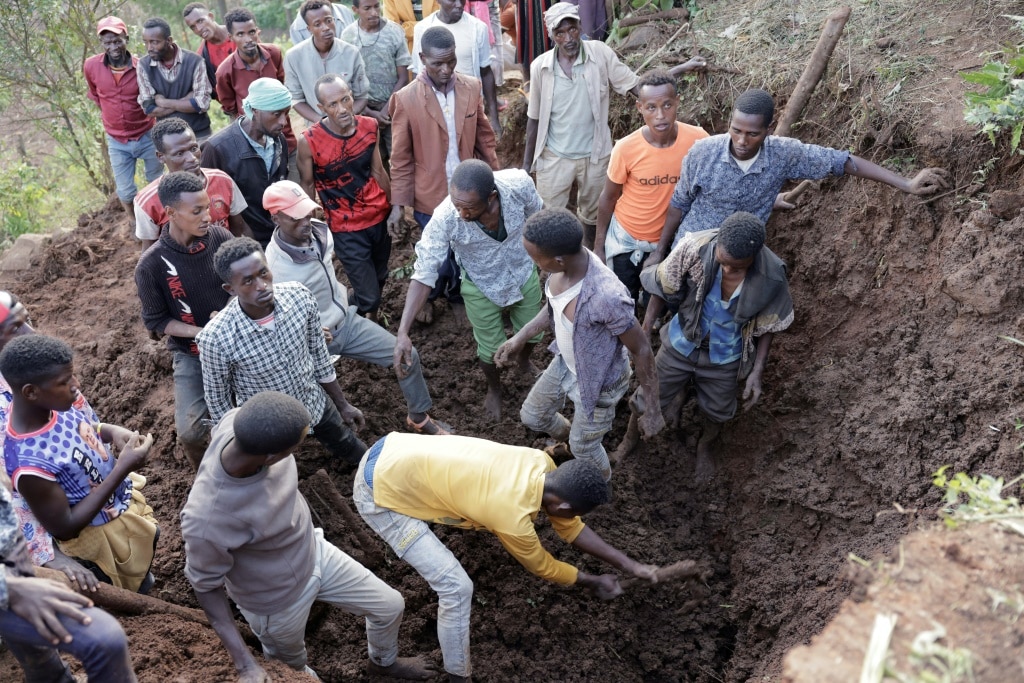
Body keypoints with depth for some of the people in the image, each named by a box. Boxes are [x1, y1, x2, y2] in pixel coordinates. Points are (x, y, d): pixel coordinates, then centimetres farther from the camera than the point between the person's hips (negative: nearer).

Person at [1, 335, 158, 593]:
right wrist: (122, 468, -35)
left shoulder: (58, 401, -20)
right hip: (100, 538, -7)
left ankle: (140, 581, 65)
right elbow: (64, 528, -28)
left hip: (126, 499, 7)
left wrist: (113, 432, -20)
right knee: (128, 595, 23)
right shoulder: (29, 463, -40)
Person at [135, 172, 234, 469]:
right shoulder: (151, 265, -19)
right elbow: (155, 320, -8)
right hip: (192, 354, -2)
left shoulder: (221, 238, -13)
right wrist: (201, 333, -22)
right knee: (190, 432, -9)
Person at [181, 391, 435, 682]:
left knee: (391, 606, 20)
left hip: (314, 553, 5)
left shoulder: (238, 421, -29)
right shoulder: (208, 521, -43)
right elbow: (206, 584, -22)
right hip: (277, 602, -5)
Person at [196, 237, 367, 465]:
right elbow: (217, 398, -15)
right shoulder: (216, 338, -34)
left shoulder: (299, 296, -24)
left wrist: (343, 404, 4)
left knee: (350, 448, 28)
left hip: (315, 403, 4)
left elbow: (319, 353, -6)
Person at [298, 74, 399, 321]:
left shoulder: (369, 126, -8)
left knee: (380, 279, 21)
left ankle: (372, 319, 47)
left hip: (380, 217, 5)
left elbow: (378, 170, 5)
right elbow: (308, 186, -6)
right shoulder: (309, 141, -20)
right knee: (368, 295, -2)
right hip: (346, 229, -4)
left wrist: (394, 206, 6)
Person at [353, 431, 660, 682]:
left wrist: (629, 564, 12)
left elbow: (569, 528, 11)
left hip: (391, 451, 8)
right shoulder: (512, 516, -25)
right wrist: (594, 583, 13)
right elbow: (542, 566, -3)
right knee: (456, 587, -8)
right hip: (379, 491, -8)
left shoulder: (541, 462, -5)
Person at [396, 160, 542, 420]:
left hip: (524, 274, 2)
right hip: (482, 287, -2)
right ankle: (494, 389, 51)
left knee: (532, 333, 24)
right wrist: (403, 332, -35)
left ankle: (523, 360, 61)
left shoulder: (519, 184, -33)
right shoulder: (444, 218, -37)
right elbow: (424, 273, -29)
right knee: (490, 349, 16)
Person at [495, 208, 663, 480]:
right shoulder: (565, 262, -21)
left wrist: (653, 411, -17)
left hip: (598, 383, -7)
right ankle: (565, 437, 62)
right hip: (565, 363, 7)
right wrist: (520, 337, 7)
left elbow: (642, 351, -28)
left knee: (583, 447, 20)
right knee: (532, 416, 27)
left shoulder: (607, 297, -43)